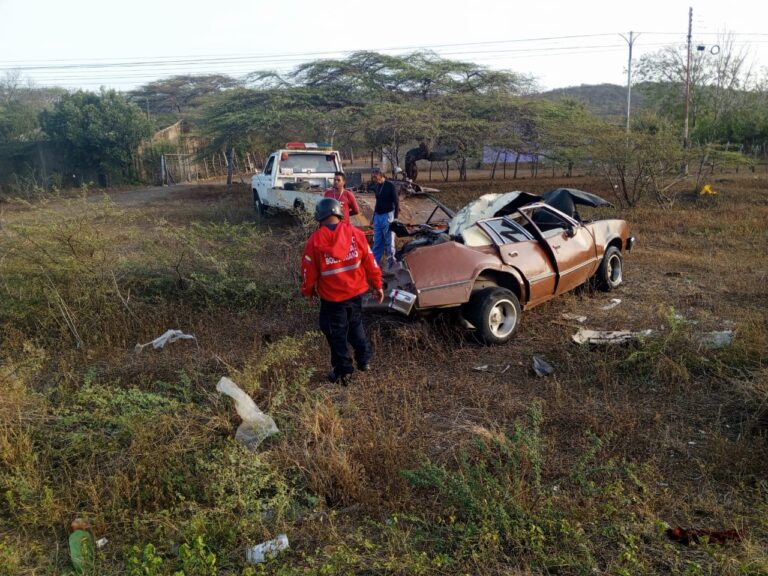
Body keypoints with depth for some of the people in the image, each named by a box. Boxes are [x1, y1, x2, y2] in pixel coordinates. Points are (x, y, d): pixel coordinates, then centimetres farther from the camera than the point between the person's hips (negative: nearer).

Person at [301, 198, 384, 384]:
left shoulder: (315, 240, -14)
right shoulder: (356, 233, -8)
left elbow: (309, 270, -5)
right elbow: (370, 262, -3)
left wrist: (308, 290, 12)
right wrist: (378, 285, 9)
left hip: (332, 296, -3)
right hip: (356, 291, 3)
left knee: (336, 333, 12)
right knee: (355, 325, 26)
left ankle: (342, 371, 21)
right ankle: (364, 359, 32)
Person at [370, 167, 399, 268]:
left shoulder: (390, 186, -9)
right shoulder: (376, 187, 10)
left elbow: (396, 202, -9)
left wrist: (395, 217, -14)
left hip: (387, 215, -7)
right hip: (377, 216, 7)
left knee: (389, 240, -1)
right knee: (377, 241, 9)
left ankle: (391, 262, 7)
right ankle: (374, 262, 14)